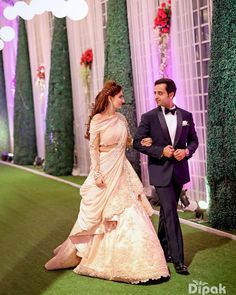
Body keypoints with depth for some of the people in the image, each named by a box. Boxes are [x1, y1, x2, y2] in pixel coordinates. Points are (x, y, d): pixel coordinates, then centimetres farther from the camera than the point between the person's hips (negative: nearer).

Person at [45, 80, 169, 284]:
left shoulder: (121, 118, 7)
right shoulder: (97, 119, -10)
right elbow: (93, 148, -10)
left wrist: (141, 142, -2)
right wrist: (97, 174, -14)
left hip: (122, 172, 6)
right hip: (105, 172, -5)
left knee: (130, 212, 4)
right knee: (99, 216, 5)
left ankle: (136, 260, 16)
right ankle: (76, 252, 26)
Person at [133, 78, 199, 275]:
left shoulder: (186, 116, 5)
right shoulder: (149, 117, -4)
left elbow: (194, 140, 13)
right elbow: (138, 142, -5)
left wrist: (186, 151, -9)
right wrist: (161, 151, -16)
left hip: (179, 171, 4)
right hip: (160, 172, -3)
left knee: (167, 212, 16)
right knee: (171, 213, -8)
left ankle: (162, 248, 34)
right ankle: (178, 259, -4)